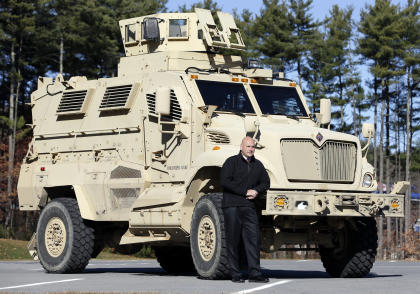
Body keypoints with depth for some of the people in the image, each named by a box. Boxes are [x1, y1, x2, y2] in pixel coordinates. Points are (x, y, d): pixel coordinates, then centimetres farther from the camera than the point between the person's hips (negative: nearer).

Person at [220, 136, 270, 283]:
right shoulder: (231, 162, 1)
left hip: (249, 206, 4)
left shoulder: (257, 165, 16)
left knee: (253, 238, -5)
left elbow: (265, 182, 18)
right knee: (233, 240, -1)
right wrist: (245, 192, -13)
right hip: (232, 205, -4)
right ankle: (235, 274, 4)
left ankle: (254, 273, -5)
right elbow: (225, 181, -10)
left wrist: (256, 191, -5)